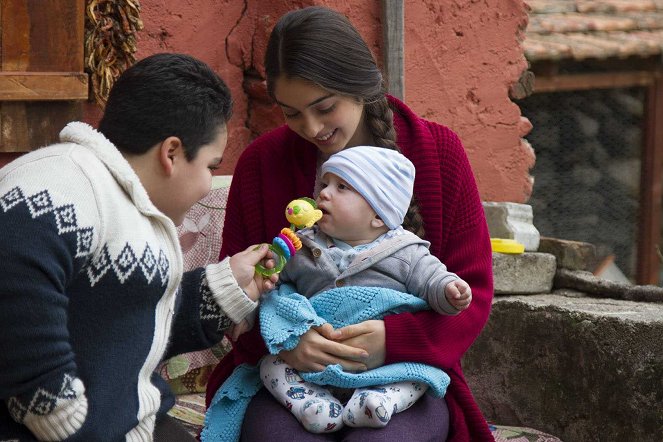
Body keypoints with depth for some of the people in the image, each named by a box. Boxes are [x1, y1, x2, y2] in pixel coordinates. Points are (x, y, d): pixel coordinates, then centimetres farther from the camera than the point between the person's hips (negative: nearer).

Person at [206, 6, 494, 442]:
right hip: (288, 373, 1)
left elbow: (473, 291, 1)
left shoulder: (439, 150, 1)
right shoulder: (261, 161, 3)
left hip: (405, 372, -1)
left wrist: (393, 339, -18)